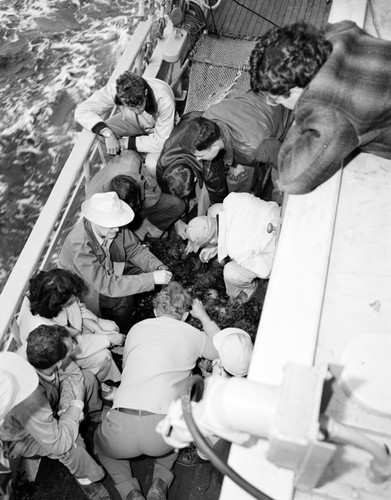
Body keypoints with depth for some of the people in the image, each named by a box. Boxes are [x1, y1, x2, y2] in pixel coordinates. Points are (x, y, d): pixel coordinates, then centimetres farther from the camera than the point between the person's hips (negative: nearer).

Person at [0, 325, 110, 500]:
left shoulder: (40, 354, -29)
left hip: (46, 411, 7)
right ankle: (87, 479, -2)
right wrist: (77, 404, -28)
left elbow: (72, 373, -9)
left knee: (88, 378, 0)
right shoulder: (29, 398, -46)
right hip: (20, 438, -7)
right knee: (71, 444, -33)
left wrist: (66, 407, -22)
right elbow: (58, 444, -39)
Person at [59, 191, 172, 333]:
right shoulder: (80, 246, -38)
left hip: (108, 271, 6)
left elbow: (135, 249, -6)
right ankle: (123, 335, 7)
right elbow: (107, 284, -39)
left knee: (146, 271, -7)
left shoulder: (114, 227, -21)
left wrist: (158, 267, -24)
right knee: (123, 299, -23)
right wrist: (152, 278, -41)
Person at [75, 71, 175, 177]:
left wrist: (126, 143, -28)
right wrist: (107, 133, -41)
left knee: (153, 165, -31)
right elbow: (81, 111, -27)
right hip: (132, 122, 4)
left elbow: (161, 142, -33)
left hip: (160, 128, -3)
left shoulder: (164, 100, -41)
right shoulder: (114, 90, -33)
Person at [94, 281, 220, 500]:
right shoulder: (193, 335, 8)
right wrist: (203, 316, 36)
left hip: (122, 427, 0)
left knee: (101, 440, 36)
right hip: (163, 432, 0)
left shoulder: (137, 328, 13)